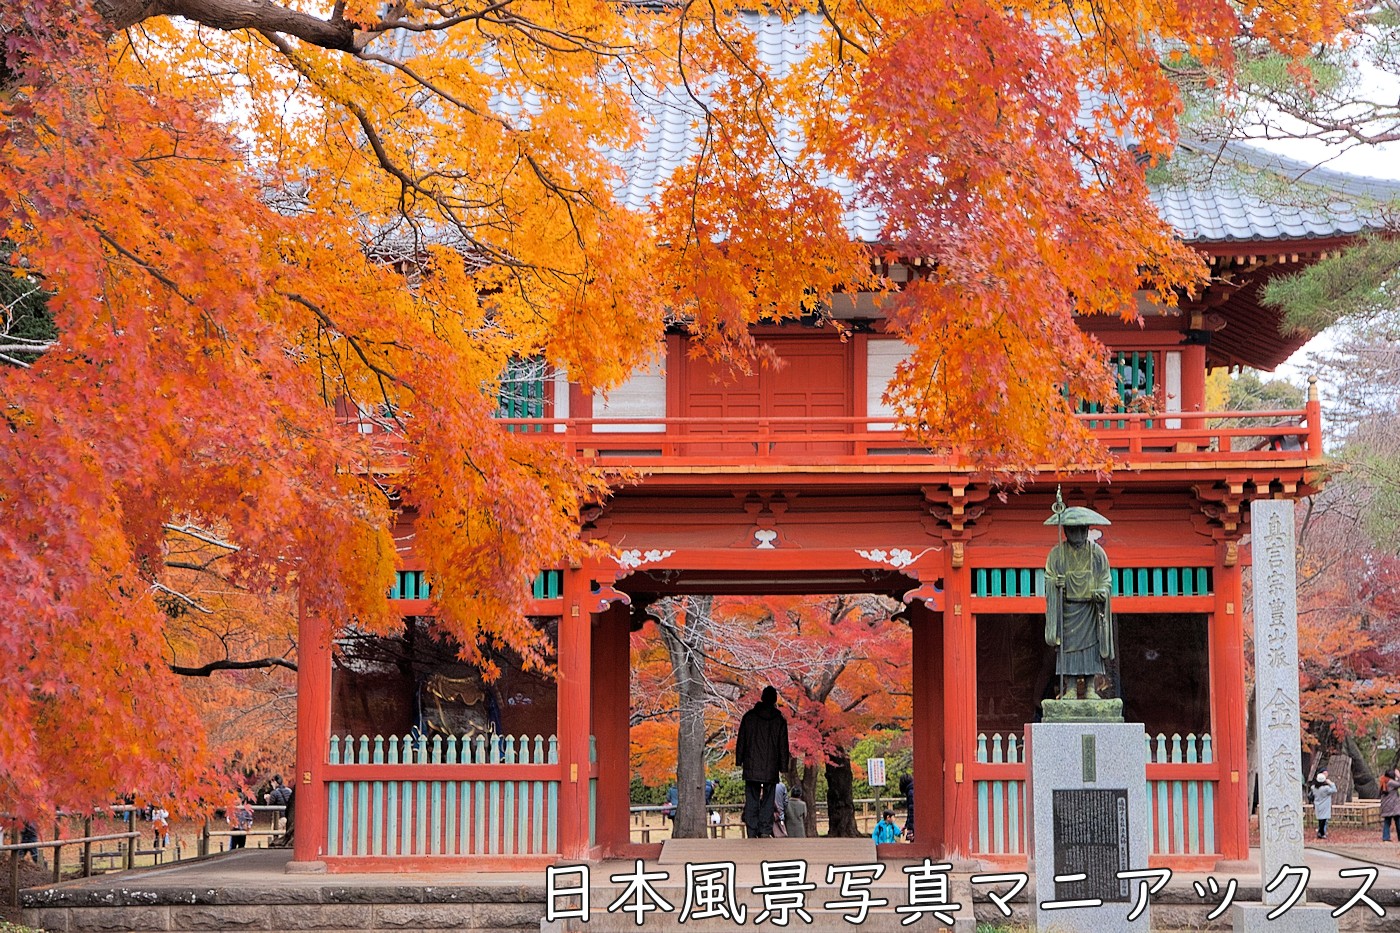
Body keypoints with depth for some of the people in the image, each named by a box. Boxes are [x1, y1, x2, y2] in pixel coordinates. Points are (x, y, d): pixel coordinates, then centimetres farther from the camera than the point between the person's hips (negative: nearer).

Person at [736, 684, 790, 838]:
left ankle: (752, 834, -3)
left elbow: (741, 741, 5)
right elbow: (783, 746, 5)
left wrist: (739, 760, 10)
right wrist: (783, 766, 9)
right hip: (771, 768, 0)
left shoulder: (749, 716, 3)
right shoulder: (779, 720, 4)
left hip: (751, 768, 0)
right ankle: (765, 831, -3)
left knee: (751, 801, 2)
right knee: (767, 802, 4)